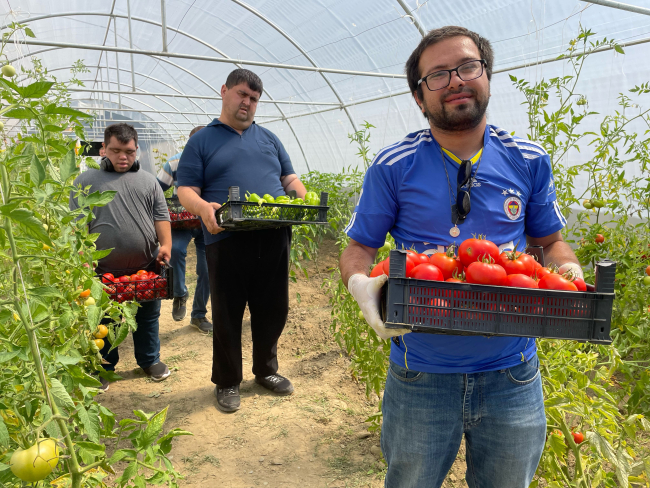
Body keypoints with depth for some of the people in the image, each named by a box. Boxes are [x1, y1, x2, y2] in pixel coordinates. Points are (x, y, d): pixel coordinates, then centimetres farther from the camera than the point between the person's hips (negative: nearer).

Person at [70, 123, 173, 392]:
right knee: (105, 322, 10)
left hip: (147, 267, 2)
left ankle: (150, 360, 33)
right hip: (105, 271, -2)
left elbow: (161, 216, 6)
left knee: (148, 317, 14)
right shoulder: (86, 181, 4)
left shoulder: (148, 181, 11)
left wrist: (166, 244, -9)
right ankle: (103, 367, 28)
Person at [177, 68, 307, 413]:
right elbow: (186, 190, 0)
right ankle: (227, 382, 25)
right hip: (227, 241, -3)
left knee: (273, 310, 13)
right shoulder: (202, 141, 8)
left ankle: (266, 370, 34)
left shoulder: (268, 138, 20)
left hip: (274, 240, 4)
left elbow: (289, 178, 19)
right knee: (227, 316, 7)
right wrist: (203, 208, -23)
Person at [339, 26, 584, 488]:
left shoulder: (529, 161, 0)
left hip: (513, 377, 2)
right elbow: (359, 248, -2)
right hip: (421, 374, -1)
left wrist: (571, 277, -11)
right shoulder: (393, 167, -8)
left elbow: (551, 242, 10)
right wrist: (362, 285, -24)